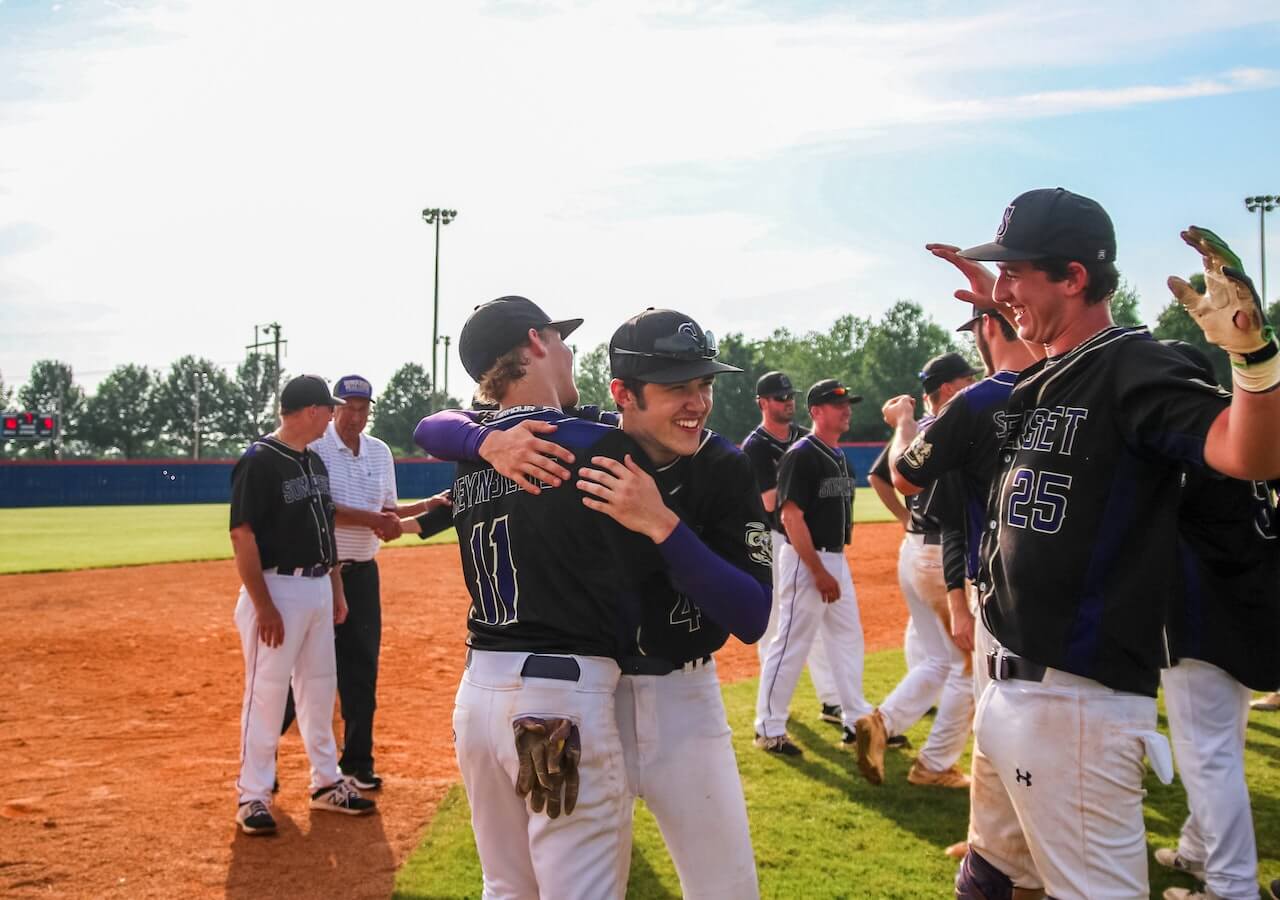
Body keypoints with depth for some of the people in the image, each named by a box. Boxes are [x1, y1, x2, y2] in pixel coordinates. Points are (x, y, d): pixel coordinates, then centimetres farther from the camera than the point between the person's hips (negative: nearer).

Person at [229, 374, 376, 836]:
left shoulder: (314, 461, 12)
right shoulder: (258, 461, -13)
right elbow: (242, 535, -17)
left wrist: (336, 590, 16)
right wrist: (264, 606, -21)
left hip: (318, 587, 8)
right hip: (278, 589, -8)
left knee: (320, 687, 14)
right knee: (267, 691, -2)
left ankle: (326, 782, 26)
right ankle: (253, 795, 9)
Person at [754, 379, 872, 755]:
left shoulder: (840, 457, 13)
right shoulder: (801, 455, -15)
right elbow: (791, 517, -20)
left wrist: (836, 566, 15)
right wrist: (819, 572, -22)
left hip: (836, 559, 9)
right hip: (806, 560, -9)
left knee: (848, 640, 13)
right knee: (791, 645, -3)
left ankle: (857, 723, 22)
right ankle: (769, 729, 7)